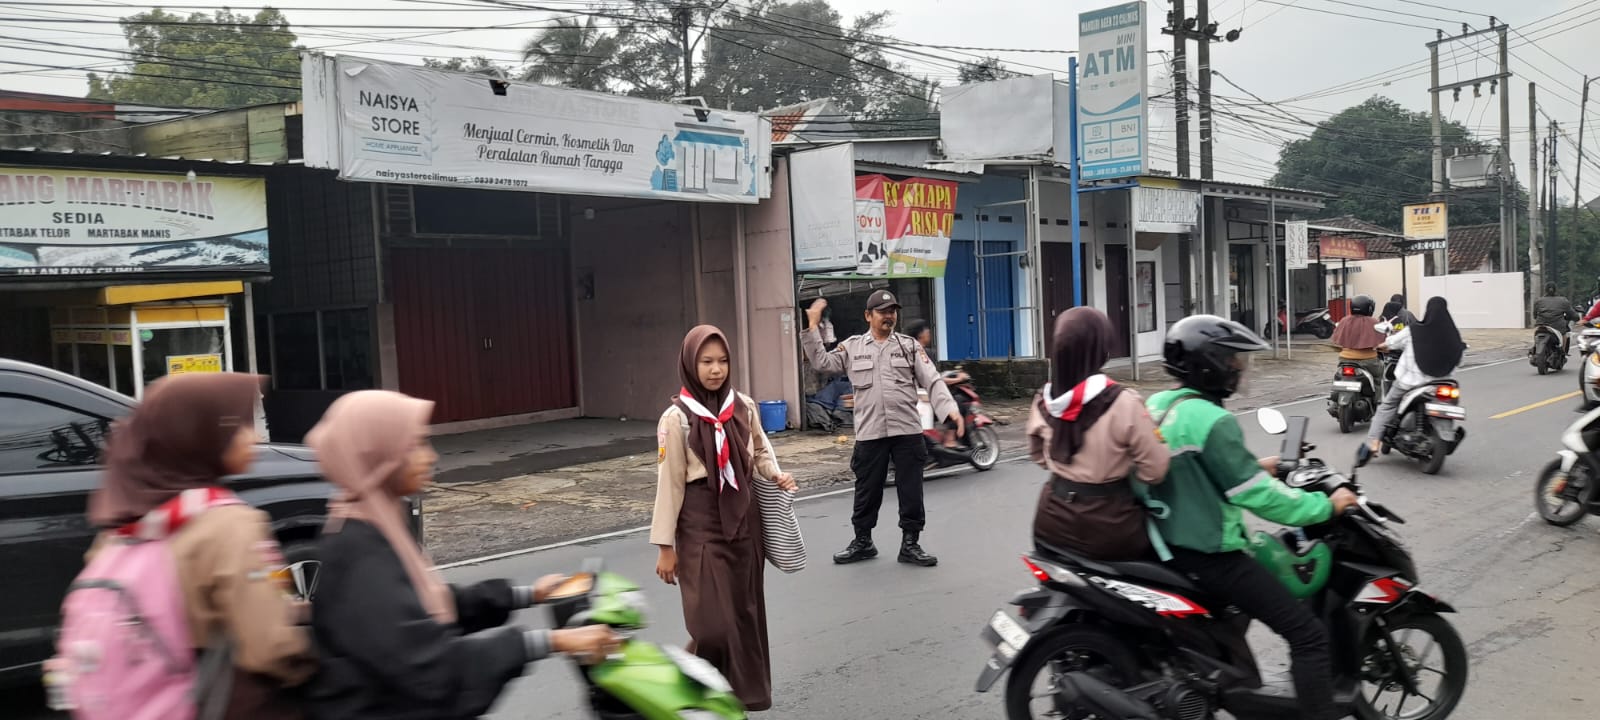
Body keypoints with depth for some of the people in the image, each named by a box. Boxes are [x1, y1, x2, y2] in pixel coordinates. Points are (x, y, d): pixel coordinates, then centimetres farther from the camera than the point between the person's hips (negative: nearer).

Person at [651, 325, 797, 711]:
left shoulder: (743, 407, 1)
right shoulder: (677, 417, -11)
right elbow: (670, 483, -8)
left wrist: (777, 476, -1)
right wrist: (665, 546, -7)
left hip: (744, 518, 4)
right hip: (701, 524, -4)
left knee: (746, 613, 11)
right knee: (713, 622, -6)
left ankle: (746, 694, 27)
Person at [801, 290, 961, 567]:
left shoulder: (909, 346, 7)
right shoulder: (853, 346, 9)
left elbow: (932, 382, 2)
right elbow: (821, 362, 5)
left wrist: (951, 409, -12)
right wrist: (812, 327, -2)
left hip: (908, 431, 0)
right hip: (869, 432, 0)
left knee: (911, 490, 4)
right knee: (867, 490, 9)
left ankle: (910, 544, 16)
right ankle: (862, 542, 25)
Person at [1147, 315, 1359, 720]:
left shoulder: (1158, 406, 6)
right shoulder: (1211, 421, -22)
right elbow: (1256, 495, -21)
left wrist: (1252, 467, 19)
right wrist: (1326, 506, -10)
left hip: (1170, 540, 10)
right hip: (1208, 553, -10)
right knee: (1308, 634, -6)